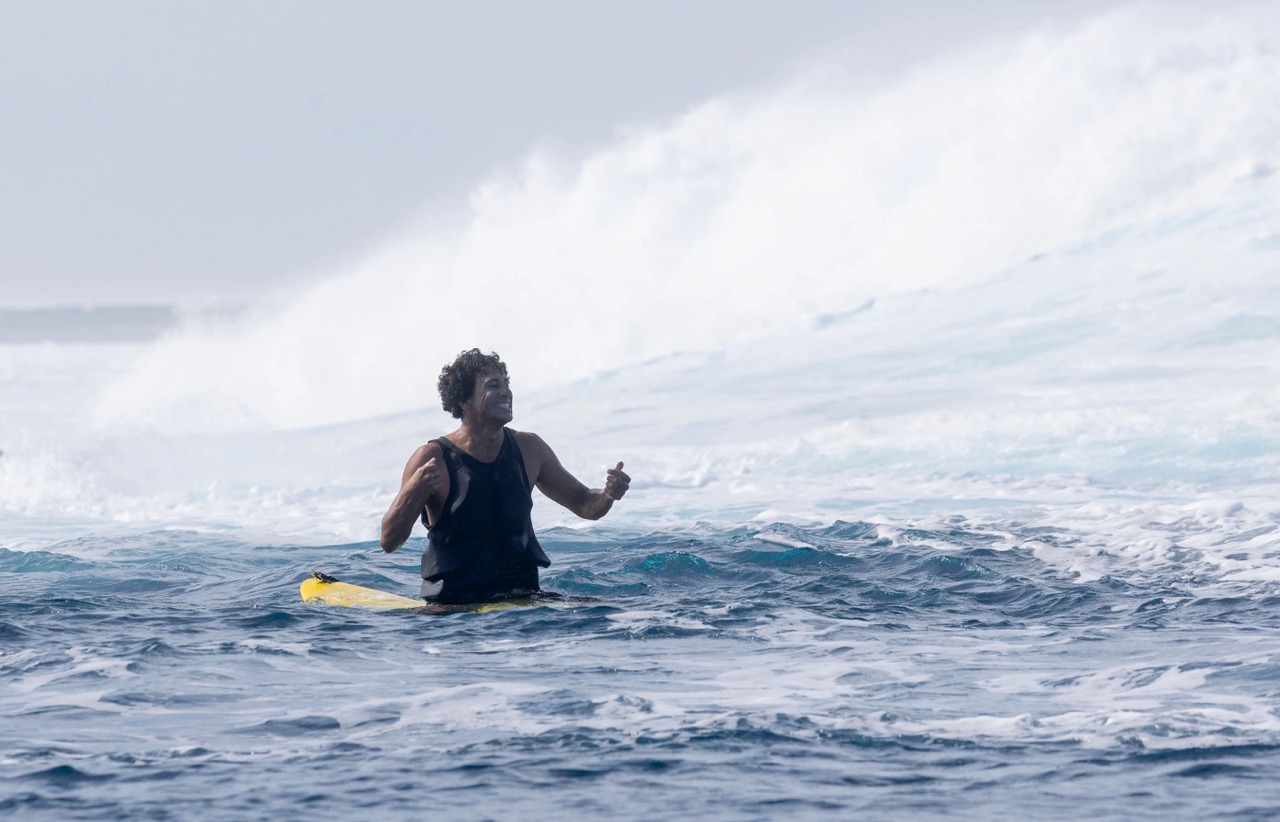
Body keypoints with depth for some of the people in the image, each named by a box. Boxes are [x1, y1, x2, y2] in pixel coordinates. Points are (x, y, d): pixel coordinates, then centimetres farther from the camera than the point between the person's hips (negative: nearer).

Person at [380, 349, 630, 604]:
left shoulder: (528, 449, 8)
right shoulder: (433, 459, -6)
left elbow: (583, 504, 21)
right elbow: (389, 542, -11)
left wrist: (608, 495, -3)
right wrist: (413, 491, -29)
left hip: (523, 597, 4)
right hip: (454, 604, -4)